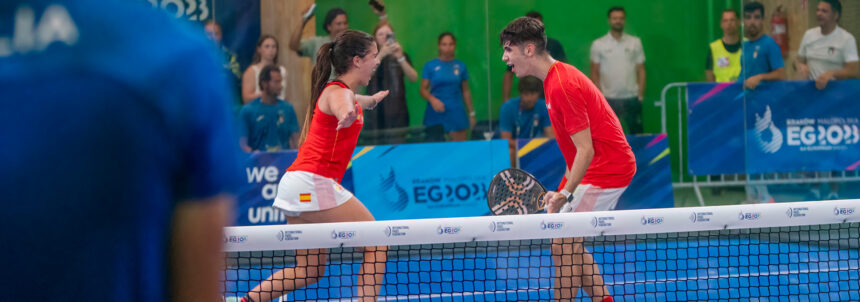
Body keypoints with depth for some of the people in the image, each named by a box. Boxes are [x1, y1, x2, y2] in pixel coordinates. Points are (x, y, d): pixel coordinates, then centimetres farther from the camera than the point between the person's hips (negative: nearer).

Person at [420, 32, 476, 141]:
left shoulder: (460, 65, 7)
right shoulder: (430, 65, 2)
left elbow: (466, 91, 13)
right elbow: (423, 89, 2)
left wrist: (471, 113, 13)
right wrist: (432, 99, -18)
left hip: (456, 112, 1)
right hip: (435, 112, -1)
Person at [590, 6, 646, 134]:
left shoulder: (635, 42, 7)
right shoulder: (598, 44, 4)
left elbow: (641, 70, 8)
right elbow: (594, 73, 5)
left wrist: (641, 95, -1)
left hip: (632, 98, 1)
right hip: (609, 99, -1)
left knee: (636, 133, 0)